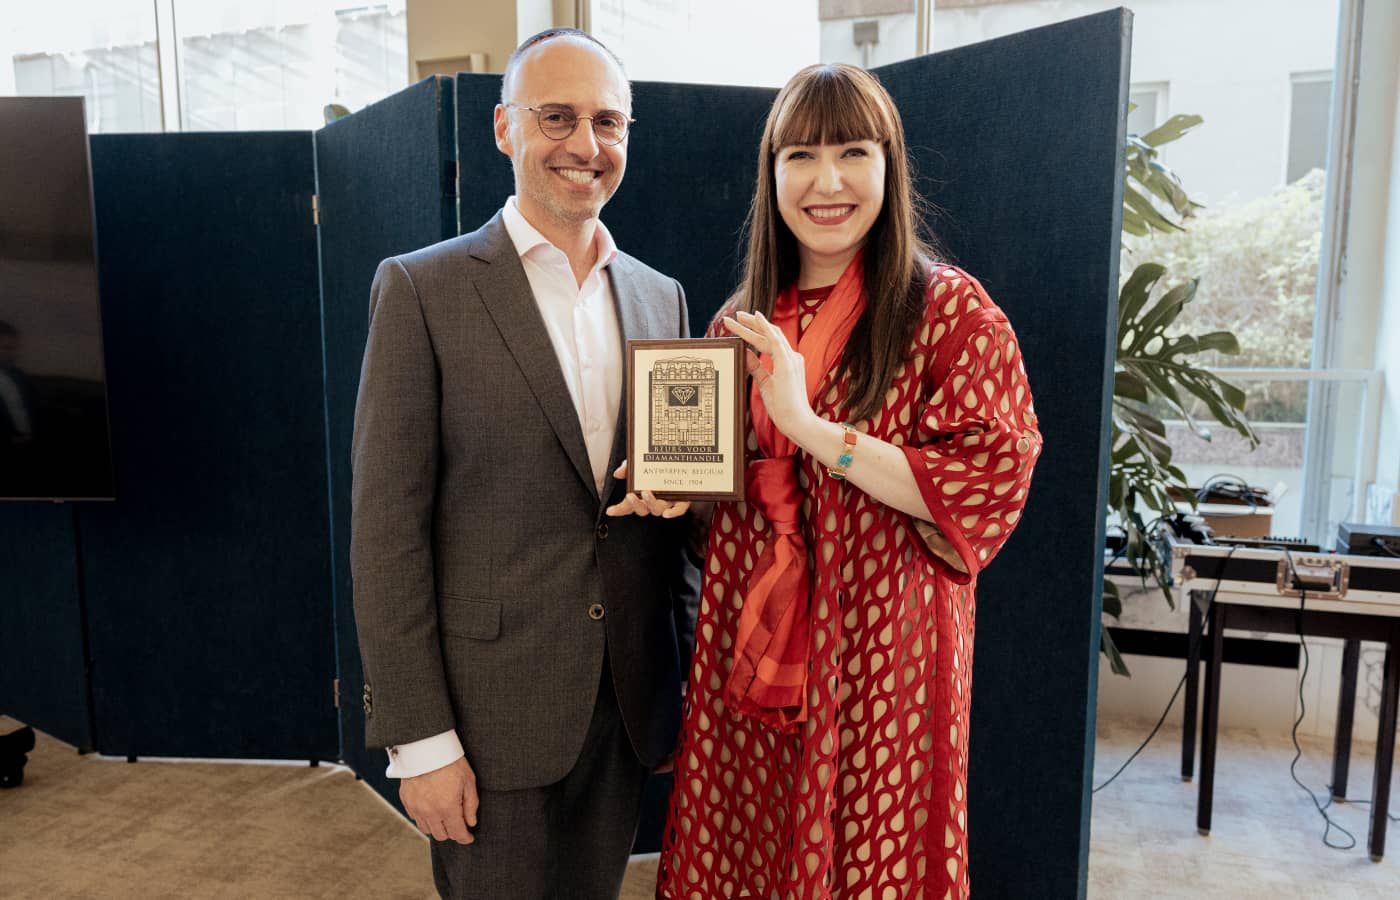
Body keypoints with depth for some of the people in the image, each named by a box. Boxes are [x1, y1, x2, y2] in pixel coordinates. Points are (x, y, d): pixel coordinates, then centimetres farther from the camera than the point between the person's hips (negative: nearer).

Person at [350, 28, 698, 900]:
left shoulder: (660, 296, 7)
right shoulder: (422, 289, -7)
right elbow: (387, 528, -10)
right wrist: (419, 739, -11)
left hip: (627, 710, 4)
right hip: (493, 714, -4)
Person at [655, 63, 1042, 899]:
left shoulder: (949, 308, -6)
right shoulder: (744, 323, 8)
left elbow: (994, 483, -16)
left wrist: (812, 427, -22)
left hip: (879, 654, -4)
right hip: (746, 653, 5)